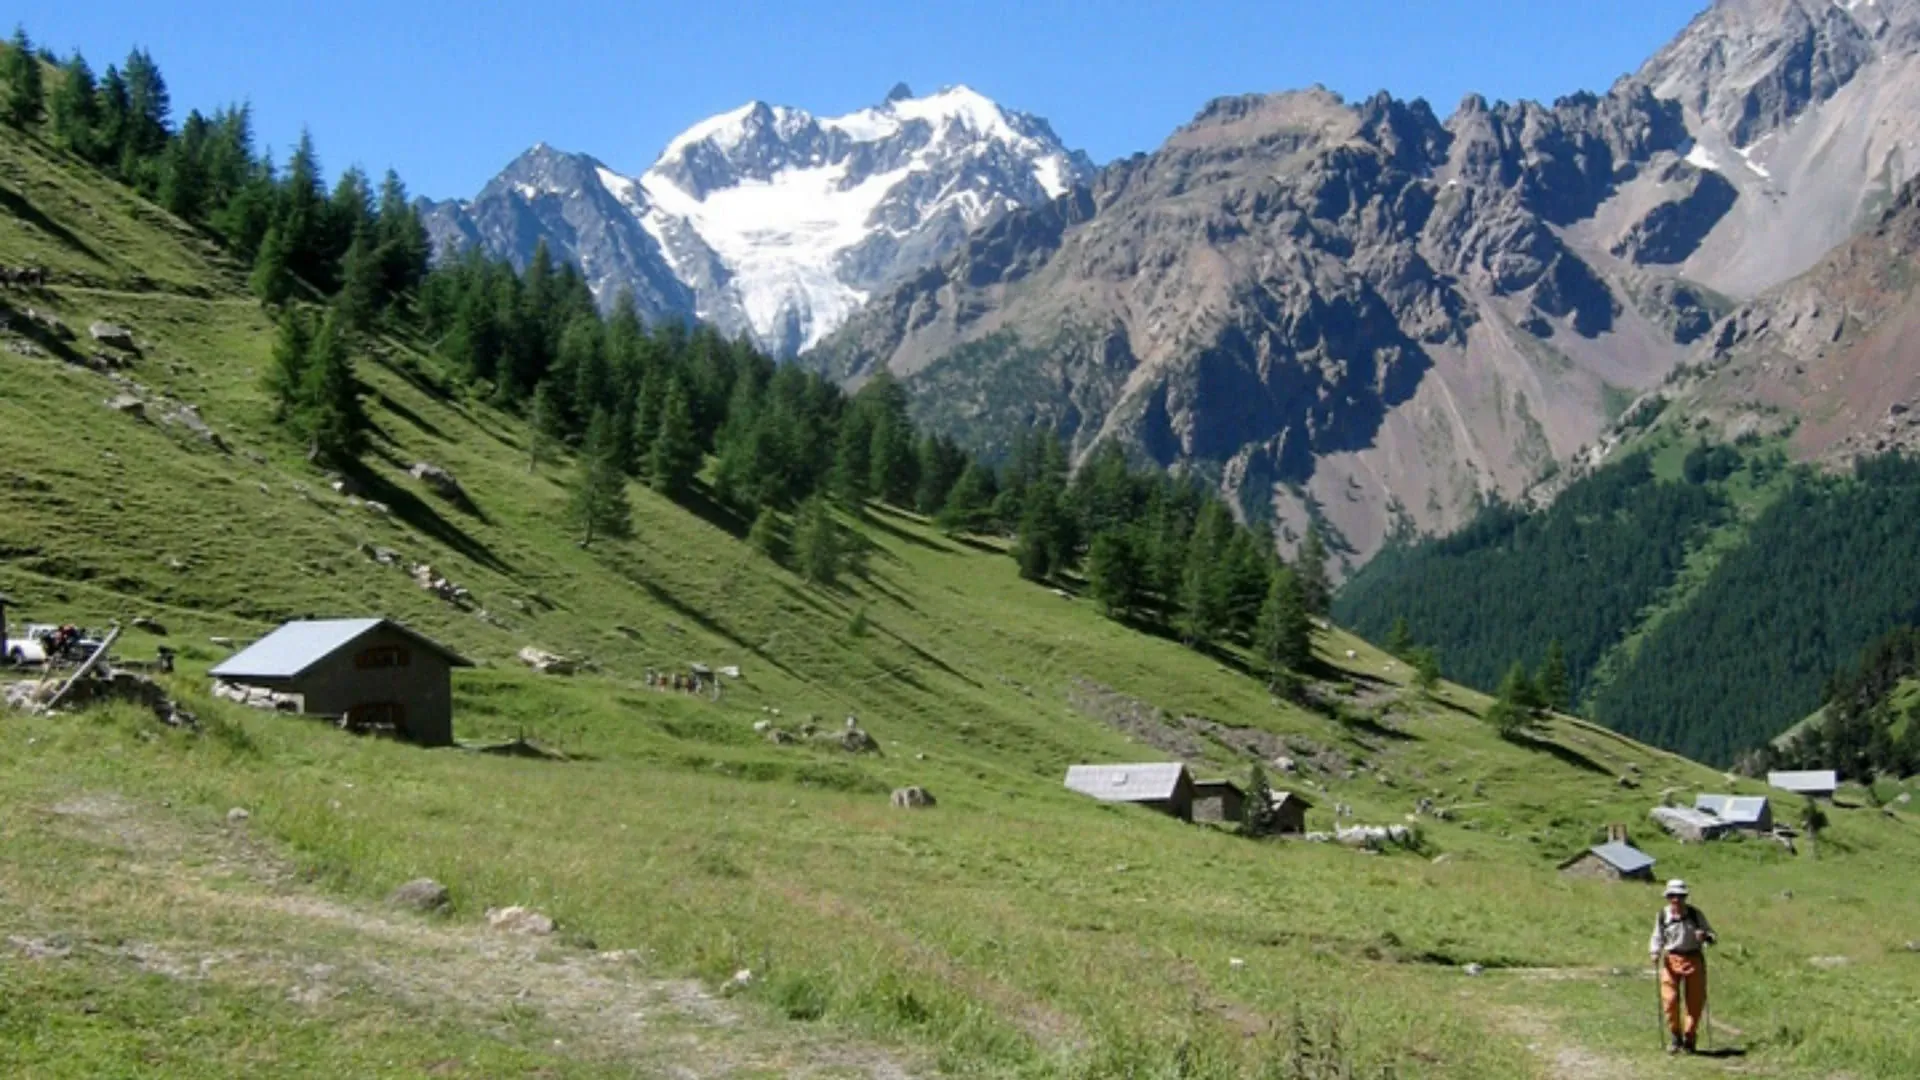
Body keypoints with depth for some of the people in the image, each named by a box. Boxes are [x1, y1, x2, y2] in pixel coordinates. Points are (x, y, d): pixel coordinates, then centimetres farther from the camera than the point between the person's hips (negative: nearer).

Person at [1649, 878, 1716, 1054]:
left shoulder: (1695, 914, -2)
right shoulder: (1663, 915, -1)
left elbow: (1710, 933, 6)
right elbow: (1658, 937, 9)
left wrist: (1705, 936, -18)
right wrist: (1654, 953, -9)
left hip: (1694, 960, 0)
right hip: (1671, 960, 0)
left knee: (1695, 1001, 3)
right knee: (1670, 1000, -9)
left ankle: (1689, 1039, 19)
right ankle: (1676, 1037, 11)